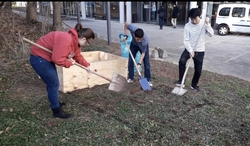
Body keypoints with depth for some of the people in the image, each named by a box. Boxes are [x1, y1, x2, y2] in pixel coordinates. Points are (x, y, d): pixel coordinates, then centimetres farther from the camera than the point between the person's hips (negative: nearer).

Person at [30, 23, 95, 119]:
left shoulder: (75, 41, 2)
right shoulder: (66, 40, -31)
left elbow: (78, 56, 16)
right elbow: (58, 60, -34)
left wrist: (88, 66, 8)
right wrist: (70, 63, -16)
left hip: (47, 58, 10)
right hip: (39, 58, -10)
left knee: (53, 82, 23)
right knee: (54, 84, -4)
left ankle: (55, 102, 45)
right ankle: (57, 111, 12)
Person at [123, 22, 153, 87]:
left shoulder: (145, 41, -43)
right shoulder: (132, 28, -41)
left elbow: (143, 53, -28)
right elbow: (126, 24, -18)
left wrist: (139, 63, -35)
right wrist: (125, 35, -23)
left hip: (144, 46, -3)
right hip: (134, 44, 3)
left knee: (146, 63, -8)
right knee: (130, 61, 2)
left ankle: (148, 80, 3)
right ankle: (130, 78, 14)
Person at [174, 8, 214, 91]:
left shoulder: (204, 23, -5)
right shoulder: (187, 26, -10)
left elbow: (211, 34, -14)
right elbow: (186, 40, -11)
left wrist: (207, 24, -25)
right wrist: (190, 51, -20)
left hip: (200, 51, 1)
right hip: (189, 49, -1)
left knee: (198, 70, 5)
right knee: (182, 61, -27)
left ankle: (194, 85, 27)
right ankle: (181, 81, -13)